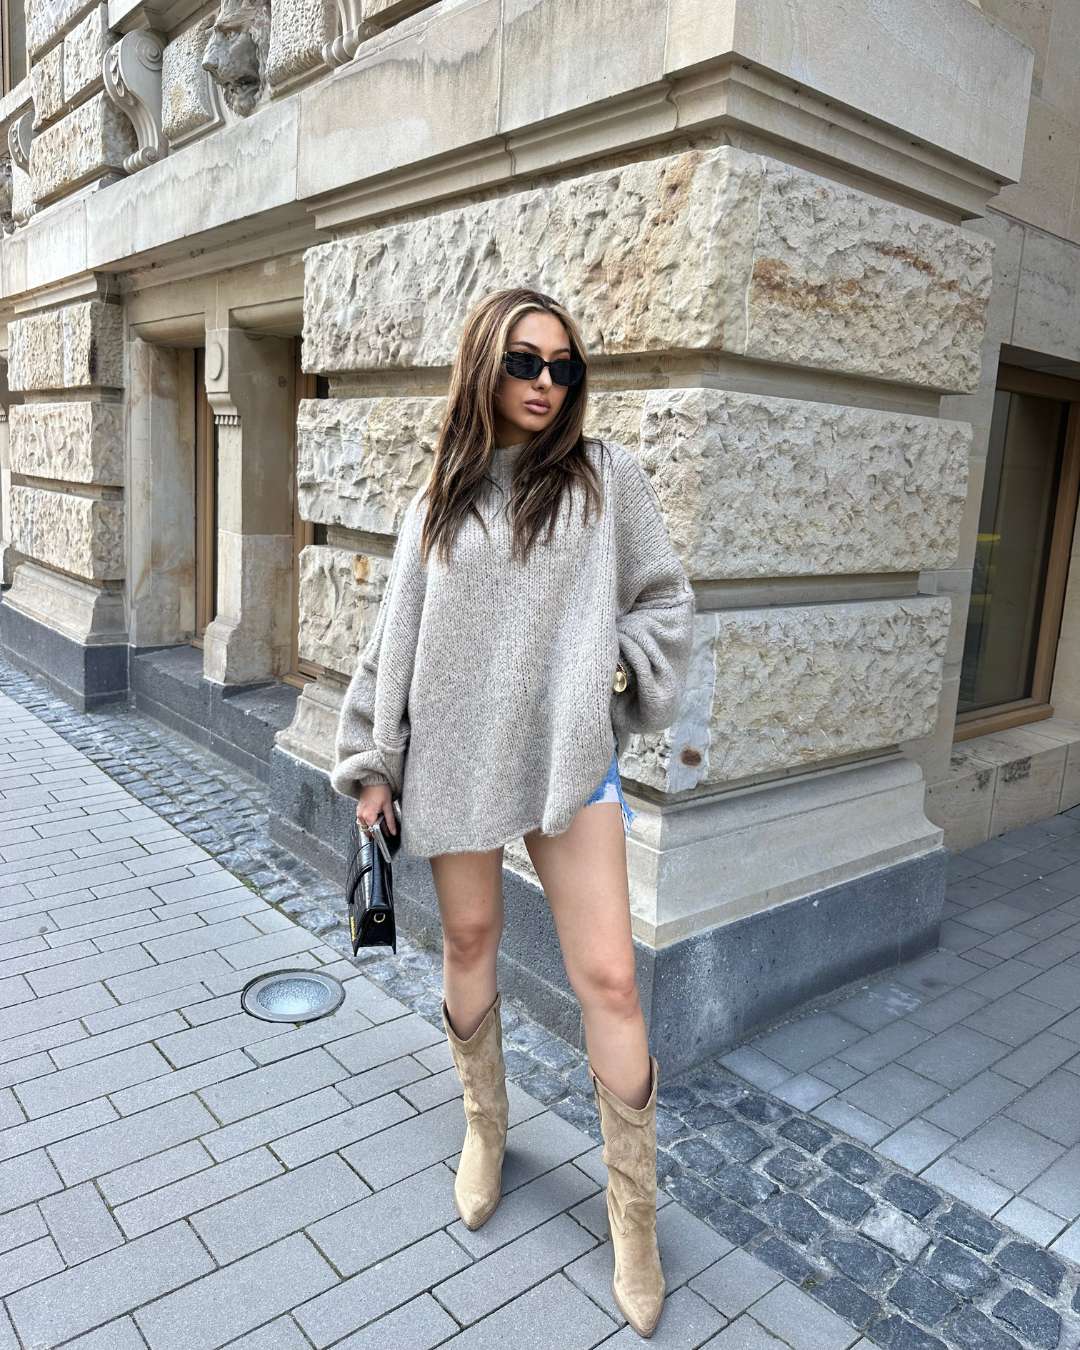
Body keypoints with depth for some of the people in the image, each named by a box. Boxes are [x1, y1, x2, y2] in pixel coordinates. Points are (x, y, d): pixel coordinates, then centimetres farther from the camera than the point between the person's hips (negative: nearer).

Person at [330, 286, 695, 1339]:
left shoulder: (605, 476, 1)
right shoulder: (438, 496, 7)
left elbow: (663, 601, 8)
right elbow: (394, 638, 9)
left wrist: (611, 670, -9)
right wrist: (374, 762, 8)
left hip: (571, 758, -2)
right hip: (455, 757, 3)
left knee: (608, 977, -3)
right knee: (469, 943, 15)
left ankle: (633, 1209, 17)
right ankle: (485, 1126, 40)